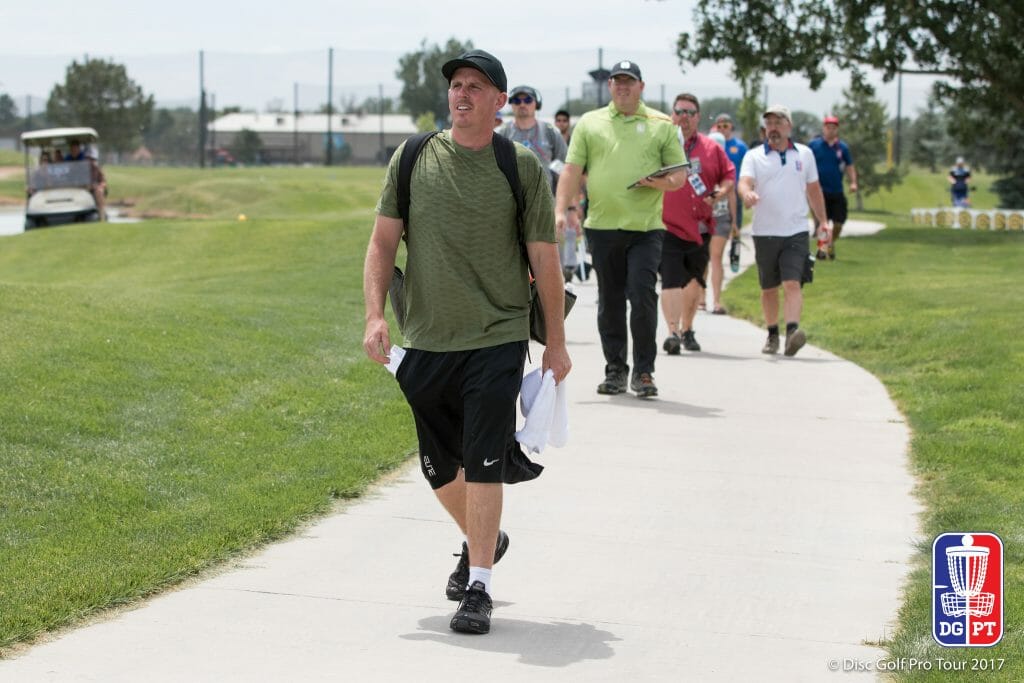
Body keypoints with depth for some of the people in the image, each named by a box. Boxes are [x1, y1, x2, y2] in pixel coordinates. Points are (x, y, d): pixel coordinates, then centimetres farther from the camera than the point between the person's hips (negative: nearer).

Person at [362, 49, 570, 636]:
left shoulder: (523, 168, -3)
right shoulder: (413, 159, 4)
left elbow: (545, 259, 1)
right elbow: (383, 242, 5)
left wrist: (556, 342, 2)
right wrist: (375, 315, -7)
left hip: (497, 339, -3)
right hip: (426, 343, 4)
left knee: (483, 464, -12)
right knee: (440, 468, 15)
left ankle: (479, 587, -3)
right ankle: (482, 541, 42)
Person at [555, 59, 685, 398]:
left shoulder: (662, 125, 9)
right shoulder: (589, 123, 11)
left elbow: (680, 174, 10)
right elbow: (572, 170, 7)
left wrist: (662, 183, -12)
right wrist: (562, 209, -4)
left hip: (646, 227, -2)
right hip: (602, 226, 2)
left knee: (643, 297, -10)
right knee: (610, 302, 6)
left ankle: (644, 372, -1)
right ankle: (615, 370, 16)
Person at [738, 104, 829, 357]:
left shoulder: (805, 154, 10)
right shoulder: (754, 156, 4)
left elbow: (813, 189, 20)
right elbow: (744, 182, -13)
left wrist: (822, 220, 18)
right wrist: (747, 194, -36)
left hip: (796, 232, 0)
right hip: (765, 232, 0)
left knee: (792, 283, -16)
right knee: (768, 288, 9)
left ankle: (792, 330, -29)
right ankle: (772, 335, 23)